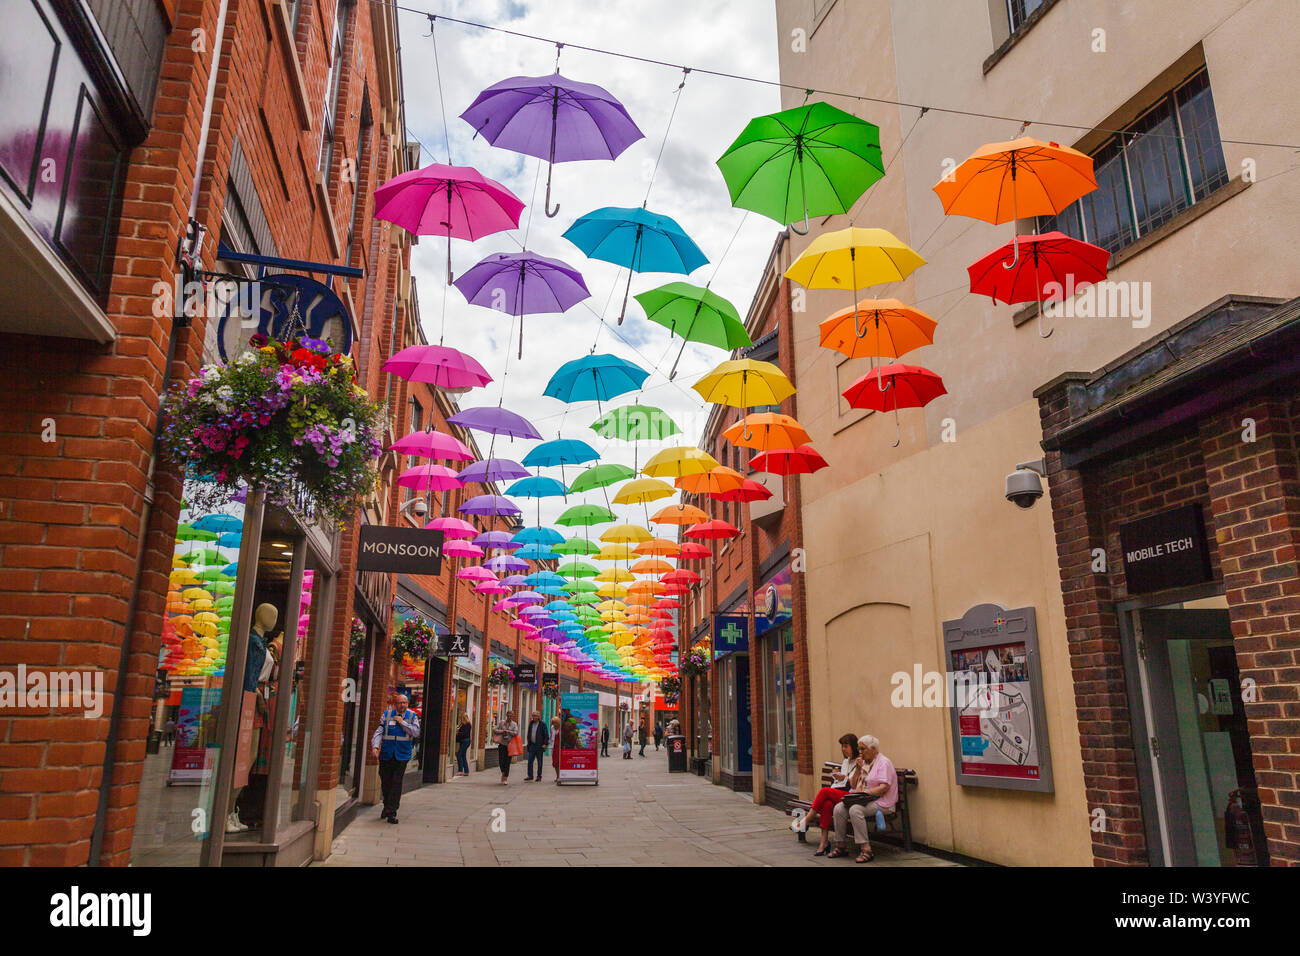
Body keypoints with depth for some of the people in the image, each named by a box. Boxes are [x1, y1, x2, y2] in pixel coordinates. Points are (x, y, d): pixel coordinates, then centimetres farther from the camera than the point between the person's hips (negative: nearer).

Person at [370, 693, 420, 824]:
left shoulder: (412, 716, 4)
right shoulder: (387, 714, 5)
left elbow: (416, 732, -6)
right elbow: (378, 731, -1)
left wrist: (402, 722, -11)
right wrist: (375, 746, -15)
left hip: (402, 755, -1)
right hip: (386, 754, 1)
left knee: (397, 783, -7)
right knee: (385, 782, 8)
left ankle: (391, 812, -3)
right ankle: (387, 806, 32)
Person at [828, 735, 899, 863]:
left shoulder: (884, 762, -5)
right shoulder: (863, 762, 20)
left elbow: (884, 787, -17)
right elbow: (853, 785, 18)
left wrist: (863, 792, -21)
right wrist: (858, 769, 4)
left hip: (880, 802, -7)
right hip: (861, 800, 7)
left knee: (855, 810, -33)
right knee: (838, 808, -16)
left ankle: (866, 850, -29)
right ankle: (841, 846, -6)